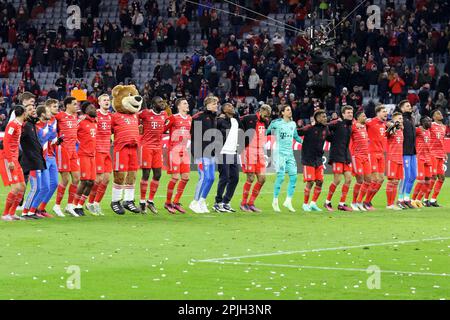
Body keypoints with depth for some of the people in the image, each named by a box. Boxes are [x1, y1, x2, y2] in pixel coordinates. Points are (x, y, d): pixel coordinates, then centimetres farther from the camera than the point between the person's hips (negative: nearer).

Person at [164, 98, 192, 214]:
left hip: (184, 151, 7)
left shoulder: (189, 119, 13)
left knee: (185, 177, 3)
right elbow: (161, 130, -7)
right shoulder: (173, 118, -8)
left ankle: (176, 202, 15)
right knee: (175, 177, -9)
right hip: (174, 150, -7)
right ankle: (168, 203, 5)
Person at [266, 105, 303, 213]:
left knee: (293, 176, -2)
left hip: (290, 153, 6)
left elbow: (296, 137, 25)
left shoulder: (293, 124, 12)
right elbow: (266, 132, 2)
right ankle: (275, 201, 0)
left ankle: (288, 201, 7)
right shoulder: (276, 123, -4)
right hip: (280, 152, -6)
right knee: (281, 177, -12)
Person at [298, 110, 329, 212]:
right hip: (308, 159, -6)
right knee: (310, 182, -7)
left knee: (320, 181, 2)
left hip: (318, 159, 6)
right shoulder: (309, 128, -13)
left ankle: (313, 203, 13)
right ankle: (305, 204, 6)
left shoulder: (325, 129, 7)